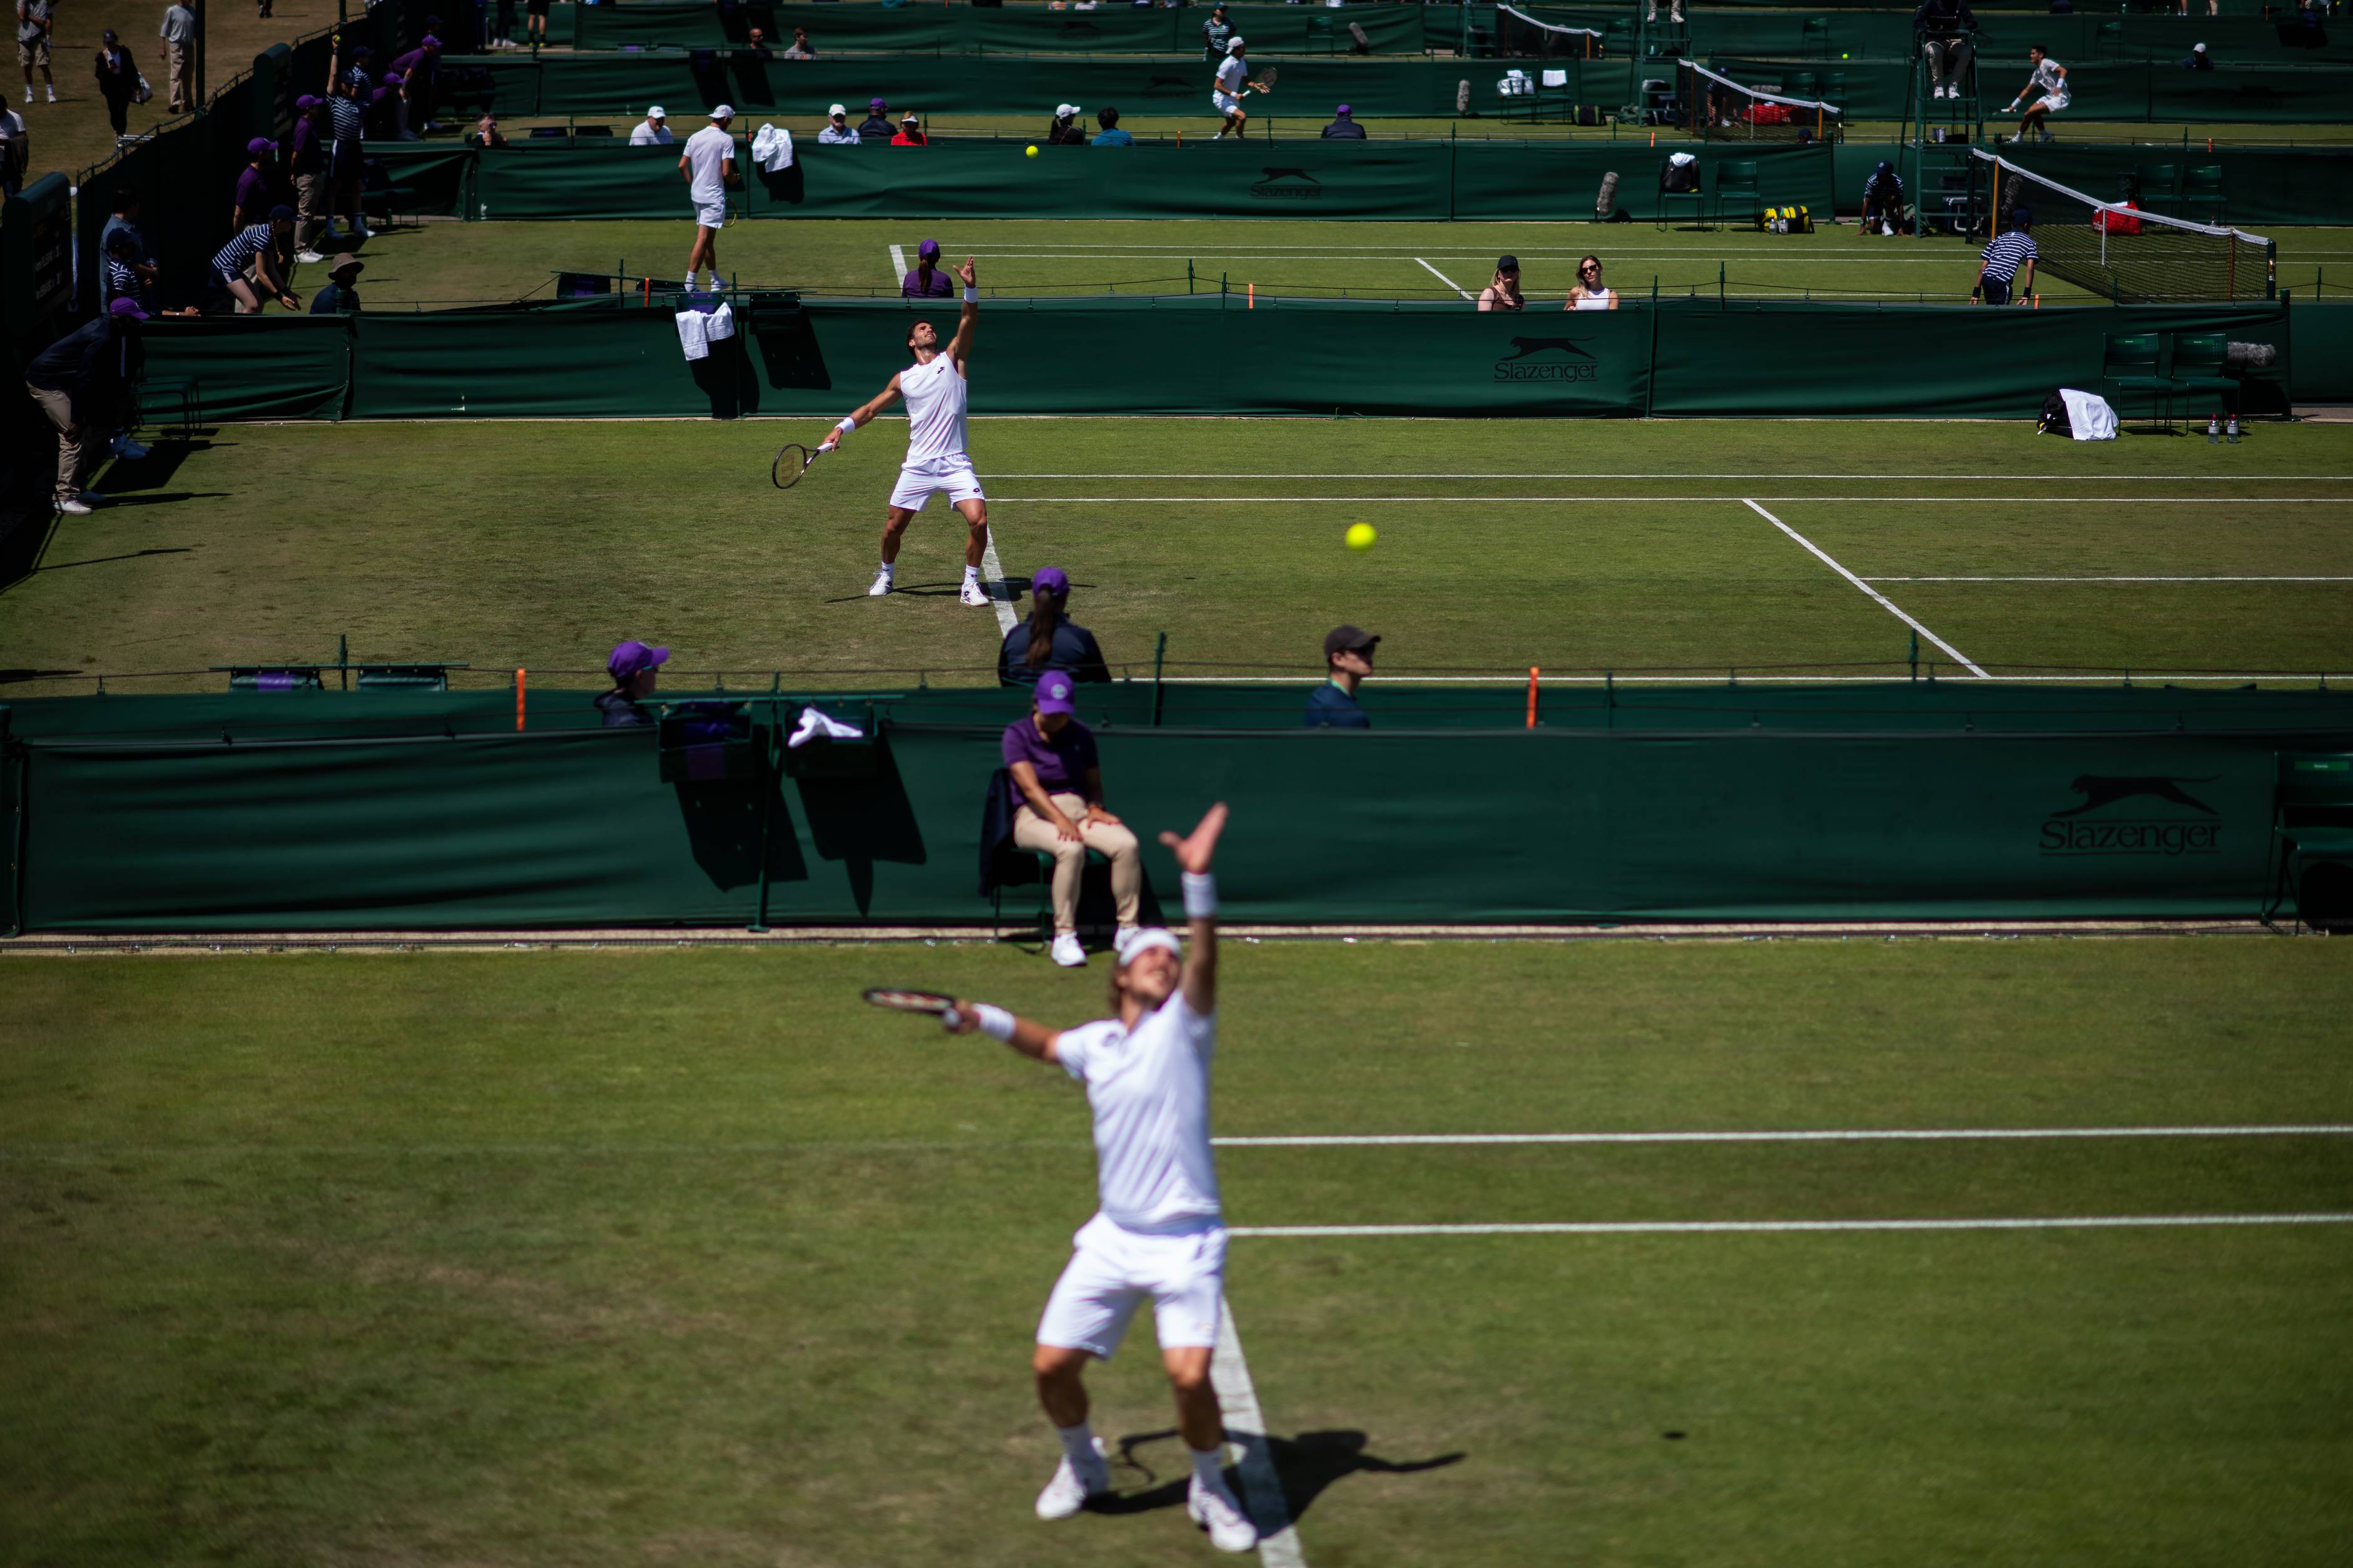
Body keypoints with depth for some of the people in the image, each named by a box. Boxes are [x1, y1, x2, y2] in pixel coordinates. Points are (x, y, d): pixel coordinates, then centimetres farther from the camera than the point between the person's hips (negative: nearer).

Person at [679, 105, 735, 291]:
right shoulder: (726, 139, -12)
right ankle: (690, 281, -11)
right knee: (703, 239, -7)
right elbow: (726, 172, -17)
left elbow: (682, 166, 6)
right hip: (714, 196, -7)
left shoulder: (695, 137, 6)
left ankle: (715, 280, 27)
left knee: (708, 240, 17)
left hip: (697, 194, 7)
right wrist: (733, 180, 4)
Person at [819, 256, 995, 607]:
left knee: (978, 519, -18)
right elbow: (871, 408, 17)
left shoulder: (952, 359, 6)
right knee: (894, 526, 5)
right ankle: (885, 575, 34)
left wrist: (971, 288, -22)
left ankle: (971, 584, -1)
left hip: (955, 463, -2)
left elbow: (968, 321, -7)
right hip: (918, 465, 2)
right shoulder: (904, 380, 10)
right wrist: (842, 429, 3)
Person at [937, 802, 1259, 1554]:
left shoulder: (1182, 1027, -4)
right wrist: (983, 1018, 25)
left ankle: (1211, 1491, 6)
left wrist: (1199, 880, -37)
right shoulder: (1096, 1043, 11)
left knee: (1189, 1375, -20)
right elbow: (1046, 1043, 35)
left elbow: (1203, 963, -25)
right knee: (1052, 1365, 2)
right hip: (1113, 1237, 5)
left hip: (1185, 1241, -5)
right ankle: (1081, 1464, 33)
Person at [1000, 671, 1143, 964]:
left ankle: (1128, 929, -17)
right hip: (1036, 816, -4)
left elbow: (1093, 781, 16)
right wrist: (1060, 819, -29)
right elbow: (1029, 785, -14)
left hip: (1078, 810, 4)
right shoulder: (1017, 735, -2)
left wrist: (1095, 807, -8)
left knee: (1126, 843, -25)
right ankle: (1064, 937, -33)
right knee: (1070, 848, -38)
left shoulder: (1081, 735, 12)